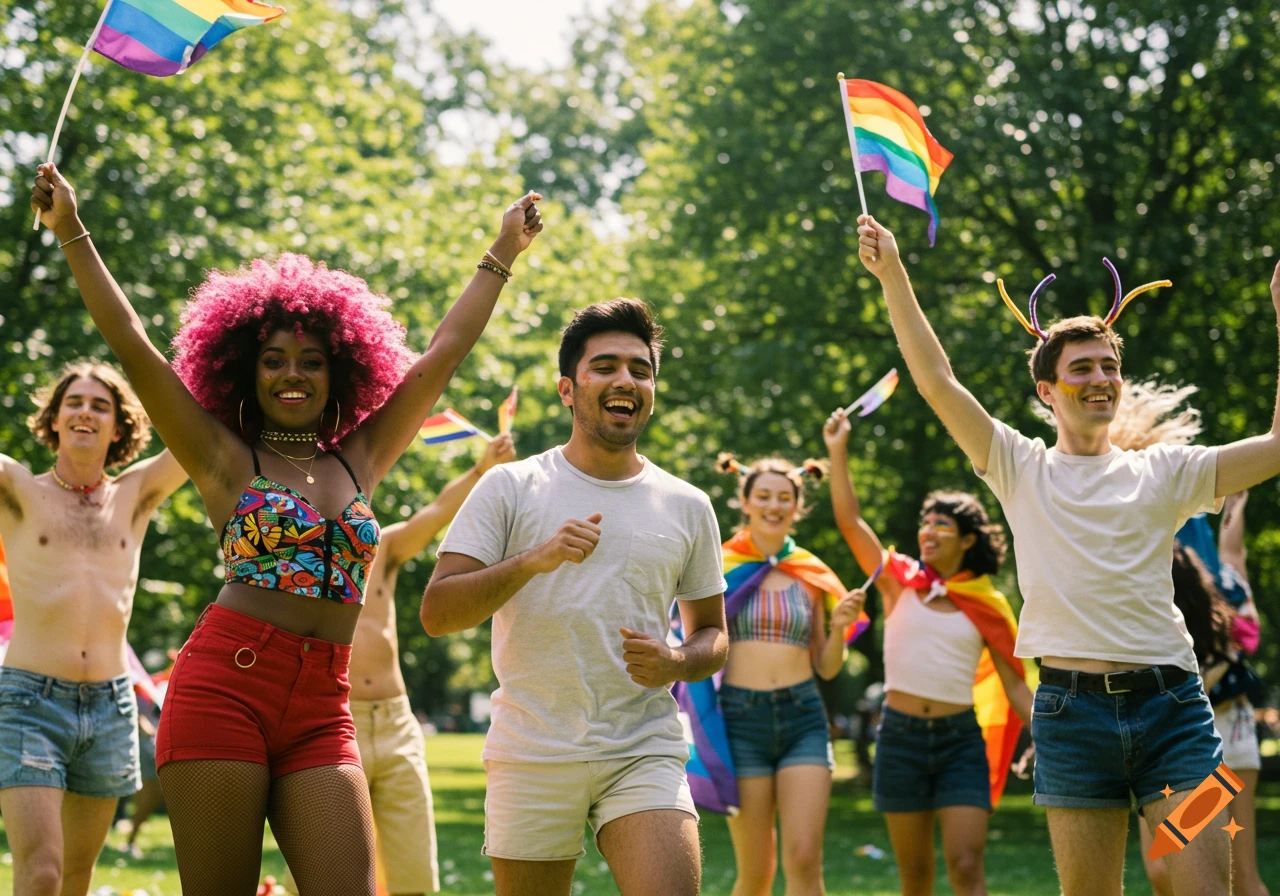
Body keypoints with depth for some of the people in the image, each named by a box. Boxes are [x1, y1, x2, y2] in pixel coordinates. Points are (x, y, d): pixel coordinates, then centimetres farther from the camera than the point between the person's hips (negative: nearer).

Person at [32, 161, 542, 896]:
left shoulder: (360, 461, 17)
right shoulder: (226, 460, 9)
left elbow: (446, 351, 21)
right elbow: (132, 344, 4)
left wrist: (503, 255, 25)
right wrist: (72, 232, 2)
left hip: (321, 709, 3)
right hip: (224, 684, -3)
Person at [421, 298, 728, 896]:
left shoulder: (687, 508, 10)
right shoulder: (510, 488, 2)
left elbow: (712, 634, 18)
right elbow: (436, 615, -5)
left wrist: (675, 663, -5)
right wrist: (533, 560, -18)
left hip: (645, 753, 1)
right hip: (531, 756, -1)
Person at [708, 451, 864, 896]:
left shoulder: (812, 575, 10)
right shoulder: (720, 567, 2)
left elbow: (827, 667, 14)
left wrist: (840, 626, -3)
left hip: (803, 718, 2)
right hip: (741, 718, -2)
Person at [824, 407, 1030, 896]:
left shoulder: (987, 607, 3)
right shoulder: (899, 581, 5)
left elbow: (1015, 688, 4)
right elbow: (850, 520, -3)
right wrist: (838, 451, -9)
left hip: (961, 738, -1)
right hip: (900, 734, 1)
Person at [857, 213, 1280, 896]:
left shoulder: (1162, 473, 11)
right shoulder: (1022, 469, 9)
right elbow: (937, 382, 2)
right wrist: (892, 274, -4)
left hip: (1170, 704, 1)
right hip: (1072, 707, 0)